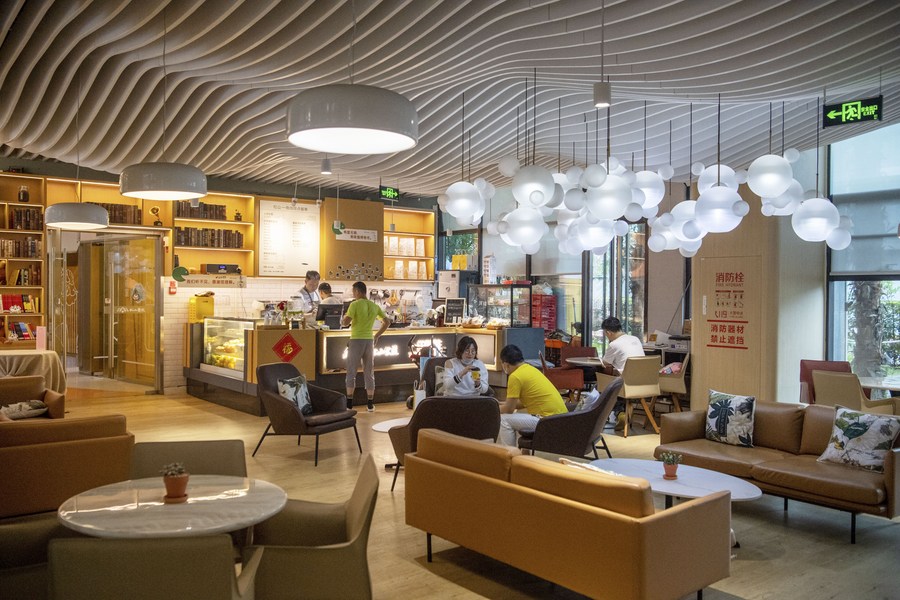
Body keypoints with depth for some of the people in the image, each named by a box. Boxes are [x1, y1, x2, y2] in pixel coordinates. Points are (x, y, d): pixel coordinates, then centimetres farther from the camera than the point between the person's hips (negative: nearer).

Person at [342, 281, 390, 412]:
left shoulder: (355, 304, -9)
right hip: (369, 341, 4)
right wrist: (377, 336, 16)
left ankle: (349, 403, 3)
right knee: (369, 373, 10)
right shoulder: (375, 306, 8)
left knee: (351, 373, 4)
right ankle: (370, 404, 12)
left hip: (356, 341, -4)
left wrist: (344, 317, 6)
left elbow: (345, 323, -17)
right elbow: (387, 322, 12)